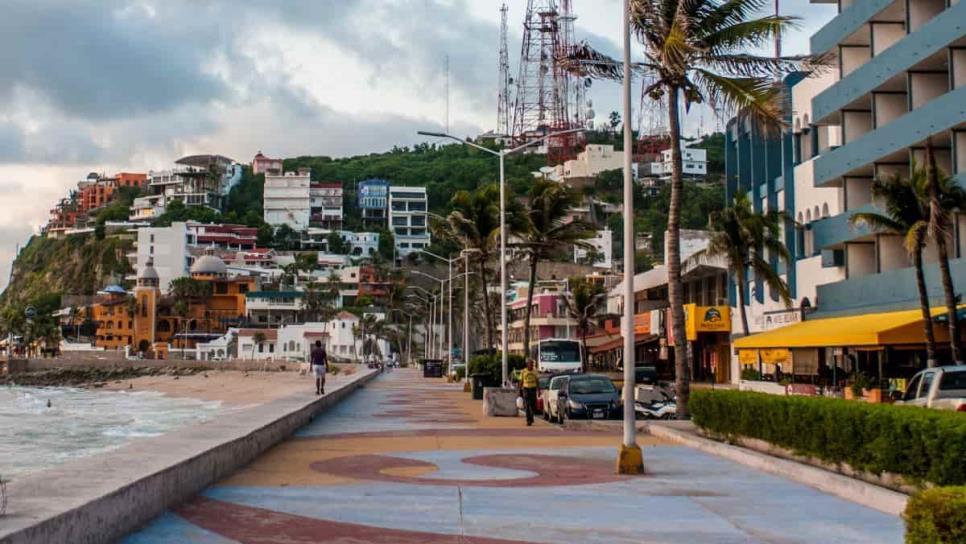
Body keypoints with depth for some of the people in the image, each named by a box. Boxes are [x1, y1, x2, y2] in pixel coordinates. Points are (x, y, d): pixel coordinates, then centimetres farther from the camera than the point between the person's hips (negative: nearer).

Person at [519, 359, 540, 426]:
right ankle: (528, 421, -6)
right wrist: (520, 391, 2)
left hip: (533, 389, 2)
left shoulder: (535, 371, 6)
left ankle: (531, 418, 29)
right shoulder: (523, 372, 0)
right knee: (527, 406, -8)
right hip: (526, 389, -2)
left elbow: (537, 381, 9)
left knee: (533, 405, 5)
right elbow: (521, 382, 4)